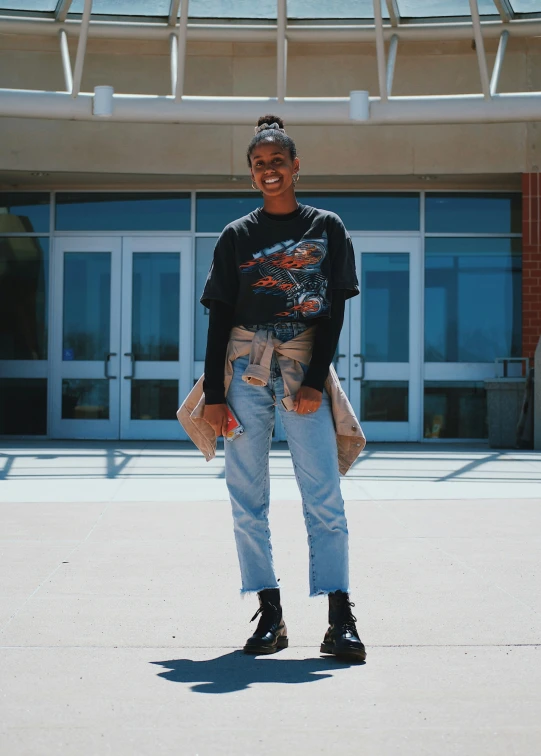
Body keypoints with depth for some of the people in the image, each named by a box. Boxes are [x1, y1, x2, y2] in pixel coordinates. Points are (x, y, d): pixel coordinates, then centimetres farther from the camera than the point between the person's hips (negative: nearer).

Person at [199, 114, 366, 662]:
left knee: (325, 498, -7)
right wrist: (213, 393, -1)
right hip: (245, 371, 1)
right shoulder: (237, 236, 10)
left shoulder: (327, 228, 9)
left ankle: (340, 619, -7)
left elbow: (335, 310, 4)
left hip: (305, 370, -1)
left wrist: (315, 380, -8)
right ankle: (270, 616, 6)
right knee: (248, 499, -1)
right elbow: (219, 317, 7)